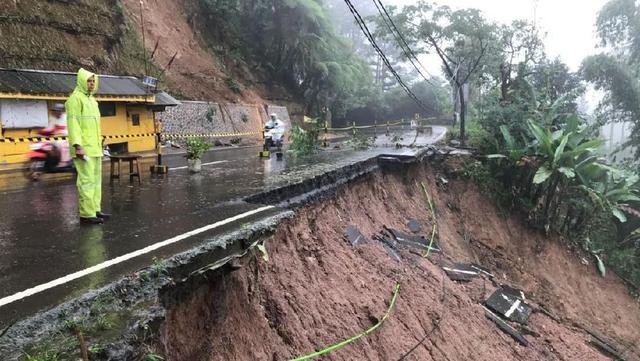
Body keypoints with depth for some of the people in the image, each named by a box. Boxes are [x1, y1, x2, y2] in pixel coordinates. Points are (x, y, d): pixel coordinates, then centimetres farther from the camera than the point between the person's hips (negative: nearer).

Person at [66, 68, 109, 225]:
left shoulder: (91, 99, 19)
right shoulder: (76, 98, -8)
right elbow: (73, 123, -16)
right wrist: (77, 146, -23)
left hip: (95, 148, 9)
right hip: (84, 149, -9)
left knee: (96, 178, 11)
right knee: (87, 180, -9)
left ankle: (95, 209, 19)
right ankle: (87, 214, -5)